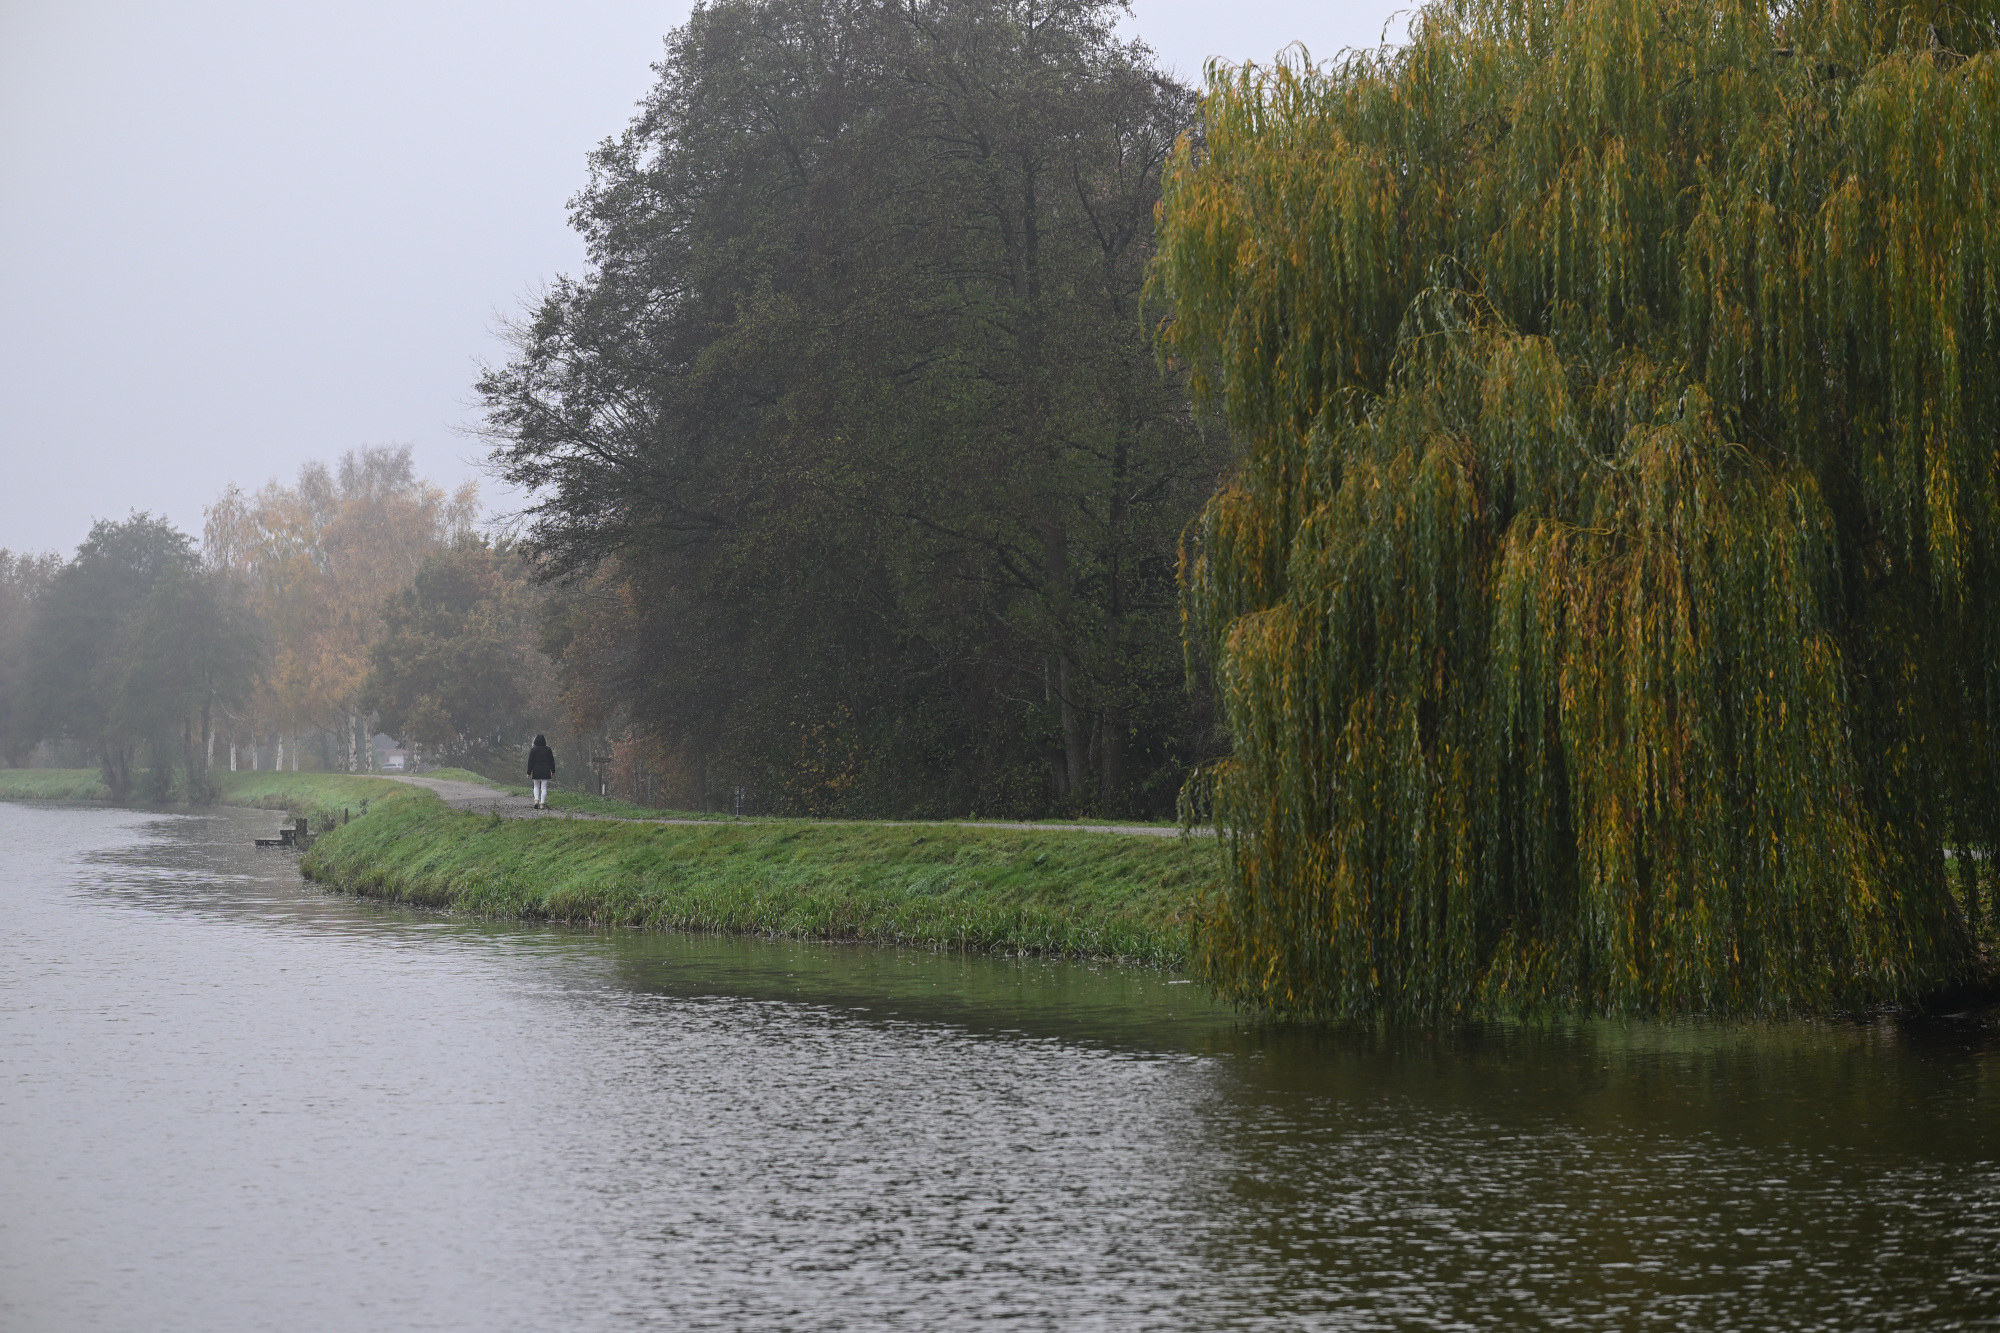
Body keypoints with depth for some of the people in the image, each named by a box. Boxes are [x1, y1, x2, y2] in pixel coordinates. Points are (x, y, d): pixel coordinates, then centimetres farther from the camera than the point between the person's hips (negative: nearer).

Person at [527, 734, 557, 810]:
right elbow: (552, 761, 6)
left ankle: (536, 800, -6)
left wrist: (529, 773, -1)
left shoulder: (533, 750, -3)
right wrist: (553, 771, 15)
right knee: (544, 788, 2)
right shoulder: (548, 750, 1)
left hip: (536, 771, 0)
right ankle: (542, 804, -4)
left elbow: (530, 762, -4)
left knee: (536, 786, 16)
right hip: (546, 771, 0)